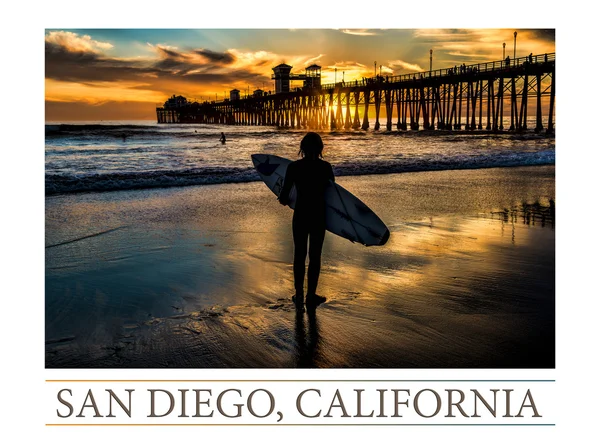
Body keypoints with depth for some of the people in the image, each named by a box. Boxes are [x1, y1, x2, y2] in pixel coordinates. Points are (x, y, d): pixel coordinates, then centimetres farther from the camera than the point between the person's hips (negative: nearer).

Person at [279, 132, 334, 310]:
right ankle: (311, 297, 16)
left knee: (299, 255, 12)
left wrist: (284, 200, 15)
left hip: (300, 216, 0)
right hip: (319, 217, 0)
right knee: (315, 256, 10)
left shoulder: (294, 167, -8)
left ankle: (299, 296, 18)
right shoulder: (325, 167, -8)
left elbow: (283, 197, -8)